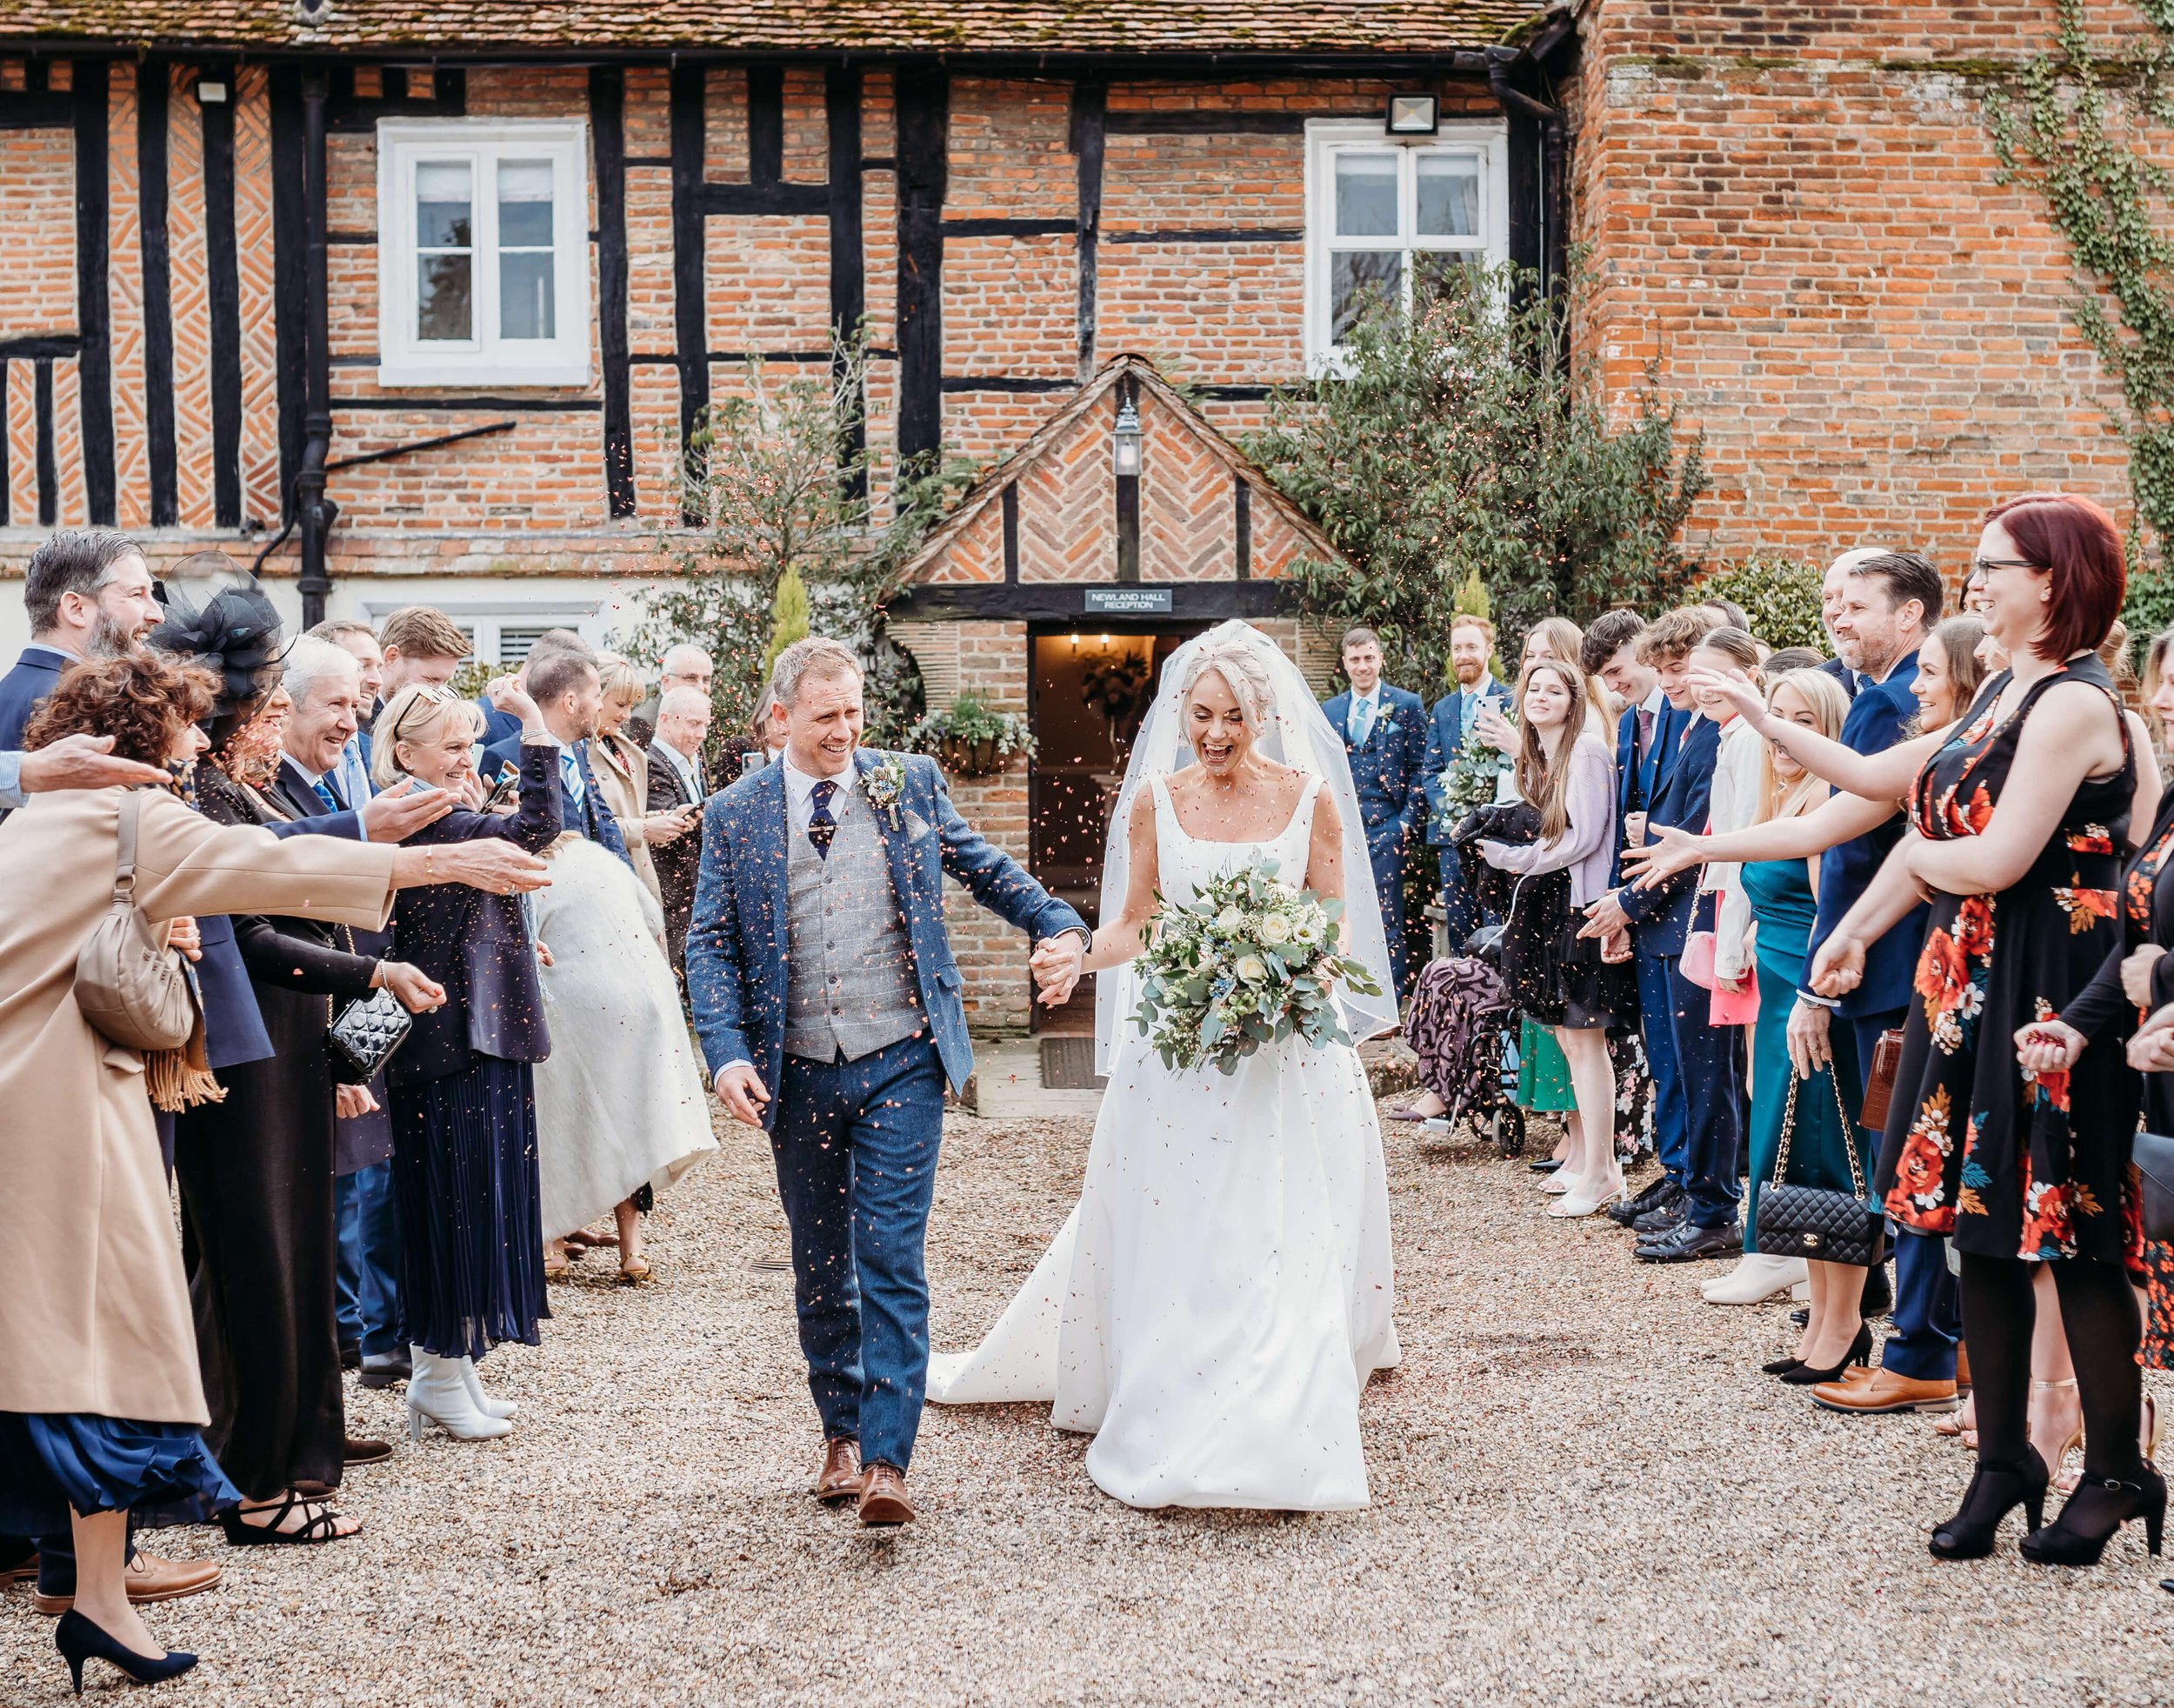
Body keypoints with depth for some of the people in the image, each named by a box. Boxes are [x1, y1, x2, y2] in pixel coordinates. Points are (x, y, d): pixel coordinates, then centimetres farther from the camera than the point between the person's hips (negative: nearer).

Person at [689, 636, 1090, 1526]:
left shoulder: (911, 783, 4)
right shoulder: (734, 815, 3)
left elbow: (986, 868, 15)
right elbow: (711, 946, 2)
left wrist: (1059, 926, 0)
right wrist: (728, 1053, -12)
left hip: (901, 1063, -1)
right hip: (798, 1075, 1)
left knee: (892, 1260, -8)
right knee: (819, 1267, 12)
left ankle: (886, 1461, -9)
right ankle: (840, 1431, 29)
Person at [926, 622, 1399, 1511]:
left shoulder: (1310, 797, 0)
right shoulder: (1155, 800, 3)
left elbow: (1335, 929, 4)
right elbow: (1129, 927, 9)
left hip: (1289, 1053, -1)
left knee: (1287, 1249, -1)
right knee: (1172, 1249, 2)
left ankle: (1281, 1447, 8)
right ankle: (1175, 1432, 12)